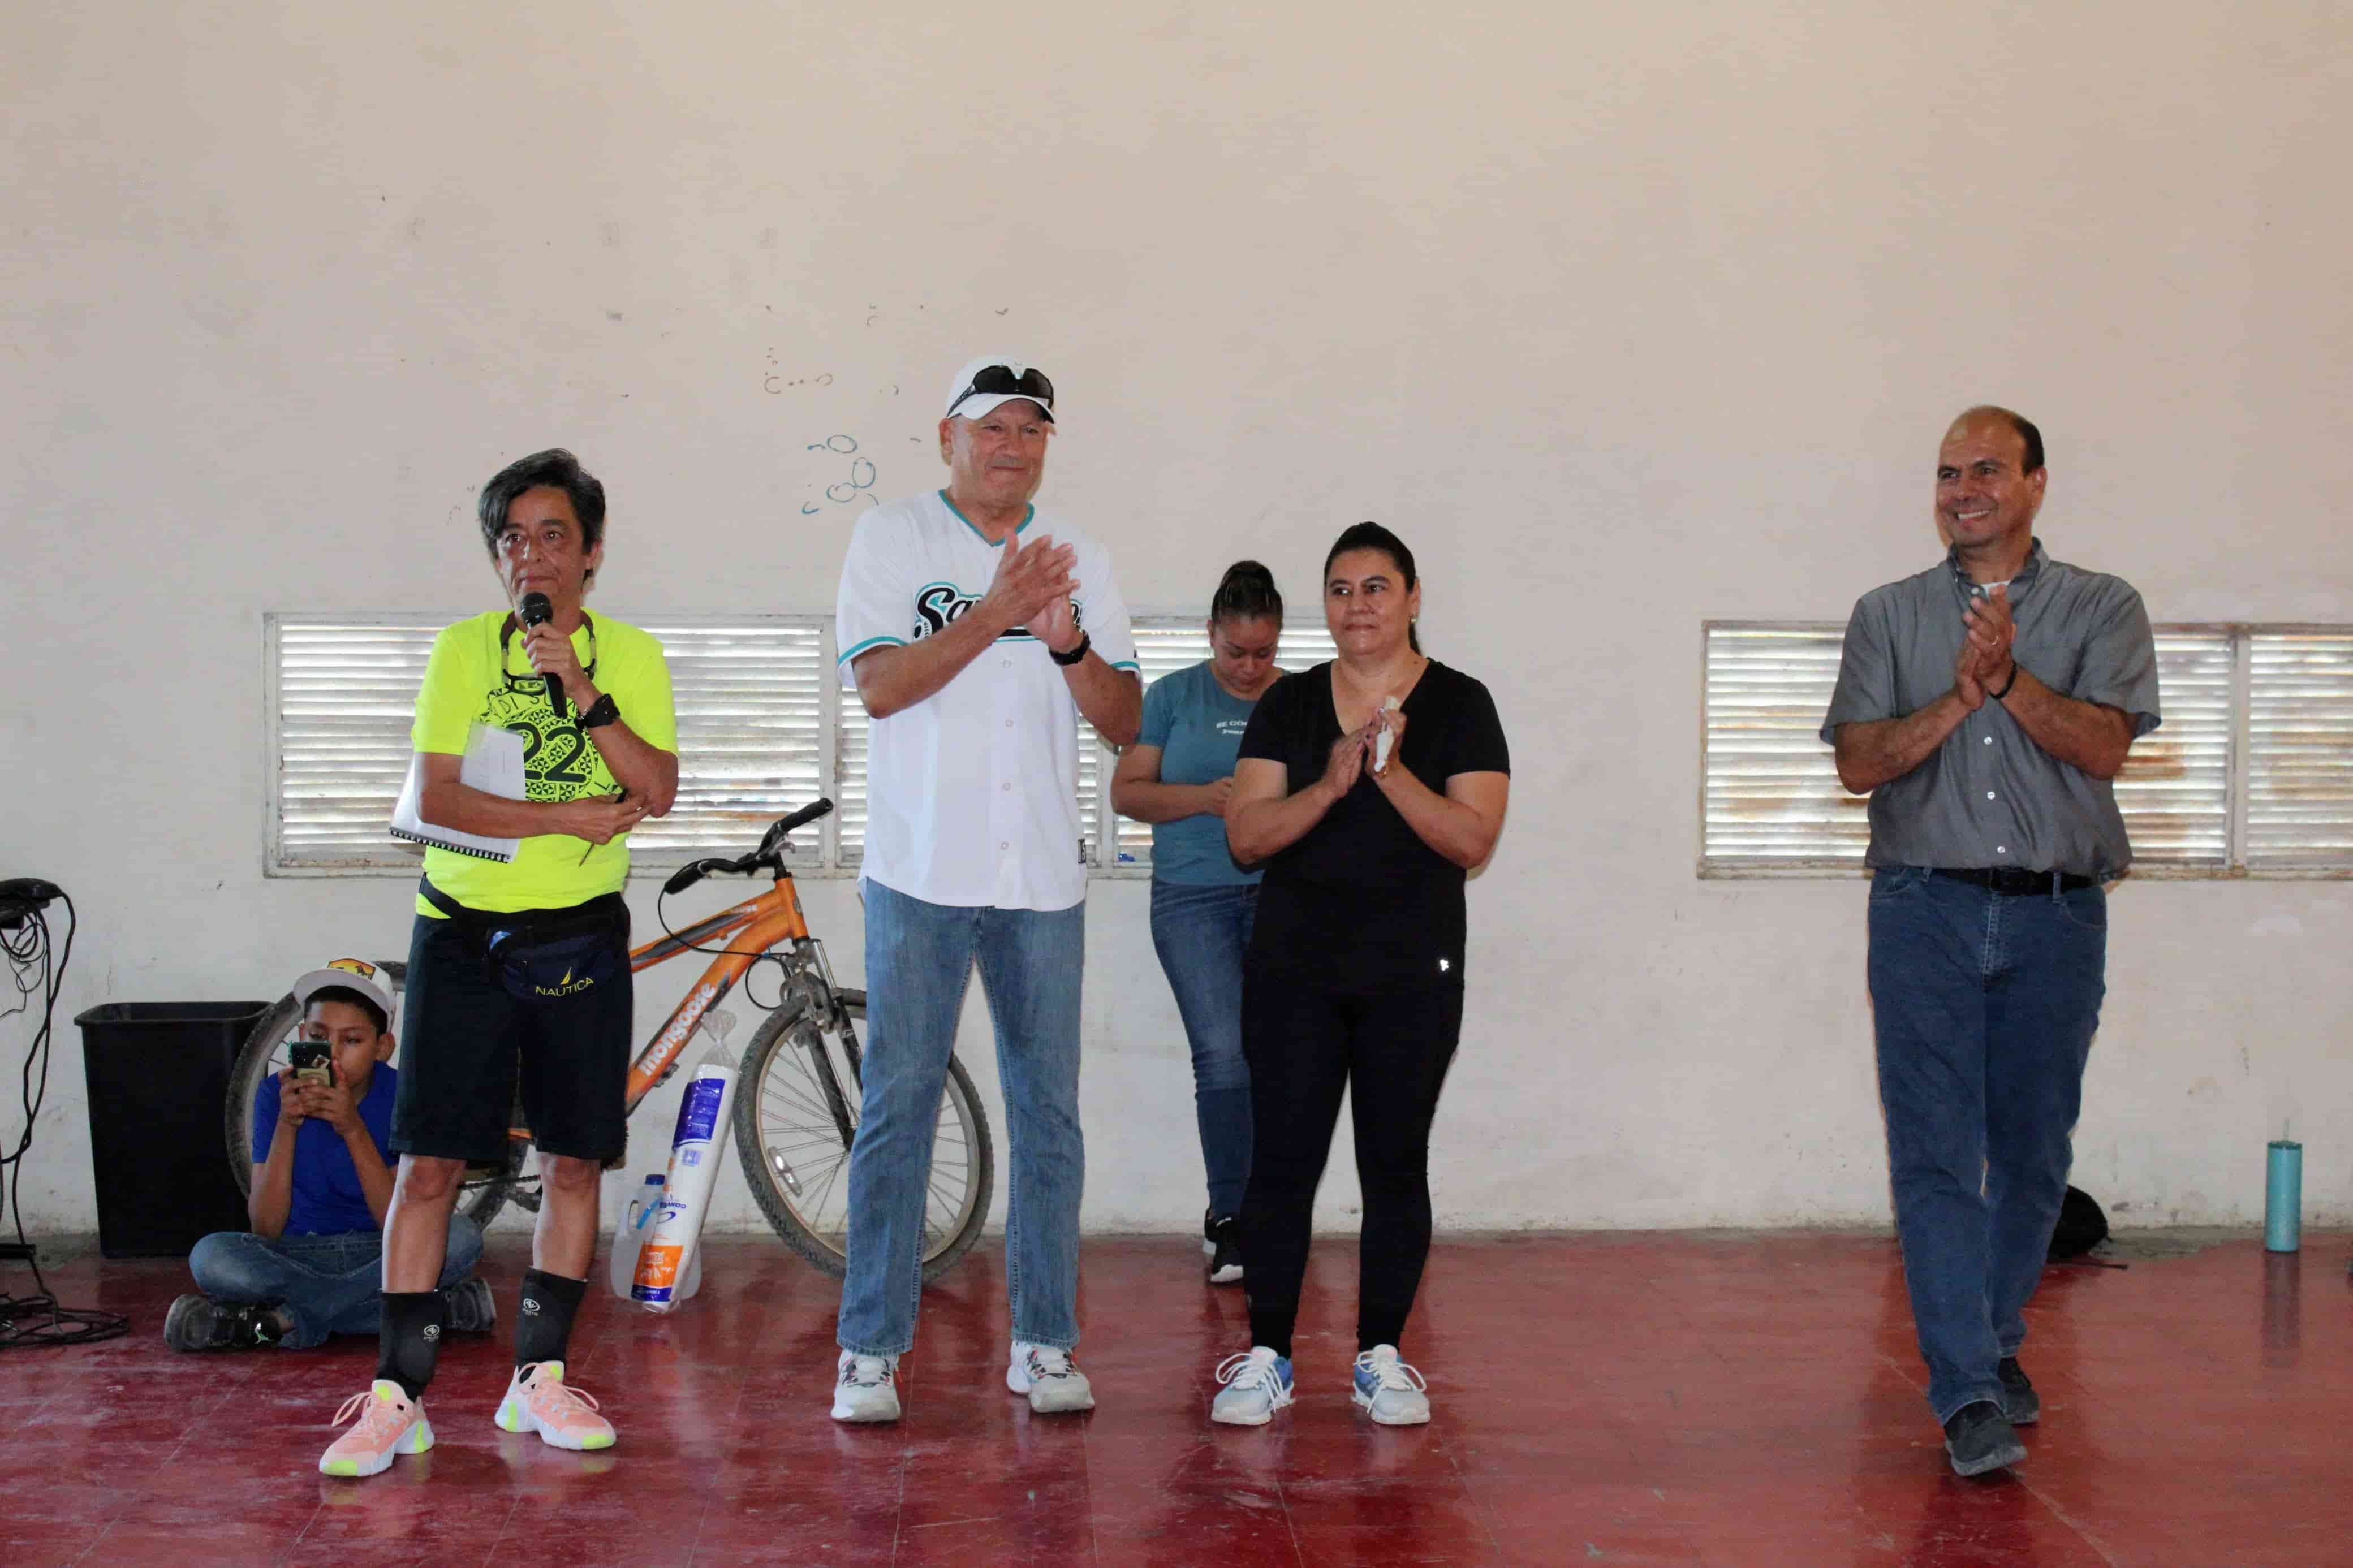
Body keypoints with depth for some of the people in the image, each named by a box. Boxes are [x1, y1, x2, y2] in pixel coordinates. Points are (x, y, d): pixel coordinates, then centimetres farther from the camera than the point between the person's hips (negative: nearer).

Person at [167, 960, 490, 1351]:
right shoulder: (275, 1094, -6)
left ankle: (288, 1316, -24)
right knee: (211, 1256, -28)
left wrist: (354, 1130, -28)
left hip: (378, 1255, 0)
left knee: (461, 1236, -30)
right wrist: (286, 1126, -24)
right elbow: (265, 1229, -11)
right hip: (299, 1255, 0)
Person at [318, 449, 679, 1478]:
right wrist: (572, 817, -13)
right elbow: (435, 800, -8)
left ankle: (539, 1377, 15)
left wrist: (581, 689, -17)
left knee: (573, 1160, 4)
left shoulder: (630, 654, 5)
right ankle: (398, 1394, 1)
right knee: (430, 1161, -4)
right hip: (464, 931, -1)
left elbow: (656, 791, -8)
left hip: (580, 937, 2)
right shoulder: (464, 648, 2)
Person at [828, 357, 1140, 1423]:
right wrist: (991, 614, -18)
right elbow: (879, 685, -9)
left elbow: (1124, 723, 7)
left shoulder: (1079, 560, 12)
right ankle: (870, 1349, 6)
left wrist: (1069, 643, -11)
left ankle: (1044, 1345, 14)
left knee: (1048, 1113, 5)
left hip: (1042, 876, 3)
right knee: (898, 1107, -2)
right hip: (920, 870, -3)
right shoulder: (891, 538, 3)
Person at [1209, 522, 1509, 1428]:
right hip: (1294, 971, 1)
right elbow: (1246, 836, -1)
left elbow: (1474, 842, -7)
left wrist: (1393, 773, -19)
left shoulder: (1459, 707, 2)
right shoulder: (1288, 706, 8)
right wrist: (1330, 785, -16)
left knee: (1396, 1165, 3)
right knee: (1281, 1160, -1)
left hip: (1414, 976, -1)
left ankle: (1382, 1358, 13)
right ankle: (1266, 1357, 7)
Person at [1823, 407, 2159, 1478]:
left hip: (2056, 915, 1)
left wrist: (2008, 678, -17)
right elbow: (1858, 762, 1)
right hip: (1926, 909, 0)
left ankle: (1993, 1340, 28)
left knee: (2032, 1149, 8)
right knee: (1935, 1152, -8)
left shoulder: (2102, 608, 8)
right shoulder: (1889, 615, 10)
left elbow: (2102, 746, -6)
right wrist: (1959, 698, -12)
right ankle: (1969, 1394, -8)